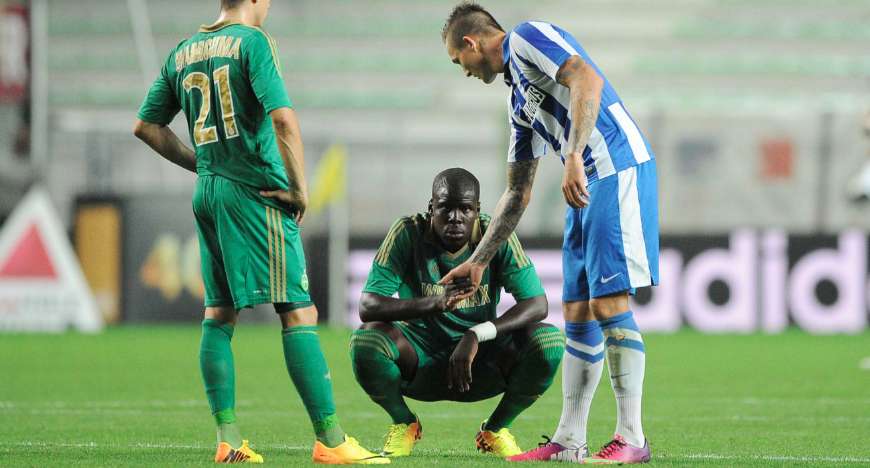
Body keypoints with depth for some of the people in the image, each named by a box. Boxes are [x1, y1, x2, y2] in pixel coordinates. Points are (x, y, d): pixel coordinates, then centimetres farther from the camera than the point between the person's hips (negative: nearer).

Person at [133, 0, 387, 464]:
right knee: (298, 311, -7)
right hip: (257, 191, -7)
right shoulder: (251, 42, -8)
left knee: (218, 313, 10)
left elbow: (146, 125, 18)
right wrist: (300, 187, -11)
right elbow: (282, 117, -19)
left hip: (208, 193, 7)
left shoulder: (183, 52, 13)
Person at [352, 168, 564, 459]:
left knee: (549, 341, -25)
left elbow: (537, 304, -17)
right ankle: (404, 422, 0)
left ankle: (495, 429, 2)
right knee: (365, 342, -33)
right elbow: (368, 307, -23)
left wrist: (477, 335, -31)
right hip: (420, 361, -1)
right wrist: (435, 302, -40)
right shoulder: (409, 233, -15)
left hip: (481, 363, 1)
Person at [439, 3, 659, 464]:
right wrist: (478, 261, 30)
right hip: (589, 185, 10)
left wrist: (574, 156, -28)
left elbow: (588, 80, -20)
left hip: (618, 169, -10)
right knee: (578, 312, 9)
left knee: (608, 303, -12)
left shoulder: (529, 37, -2)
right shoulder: (517, 97, 25)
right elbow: (517, 193, 29)